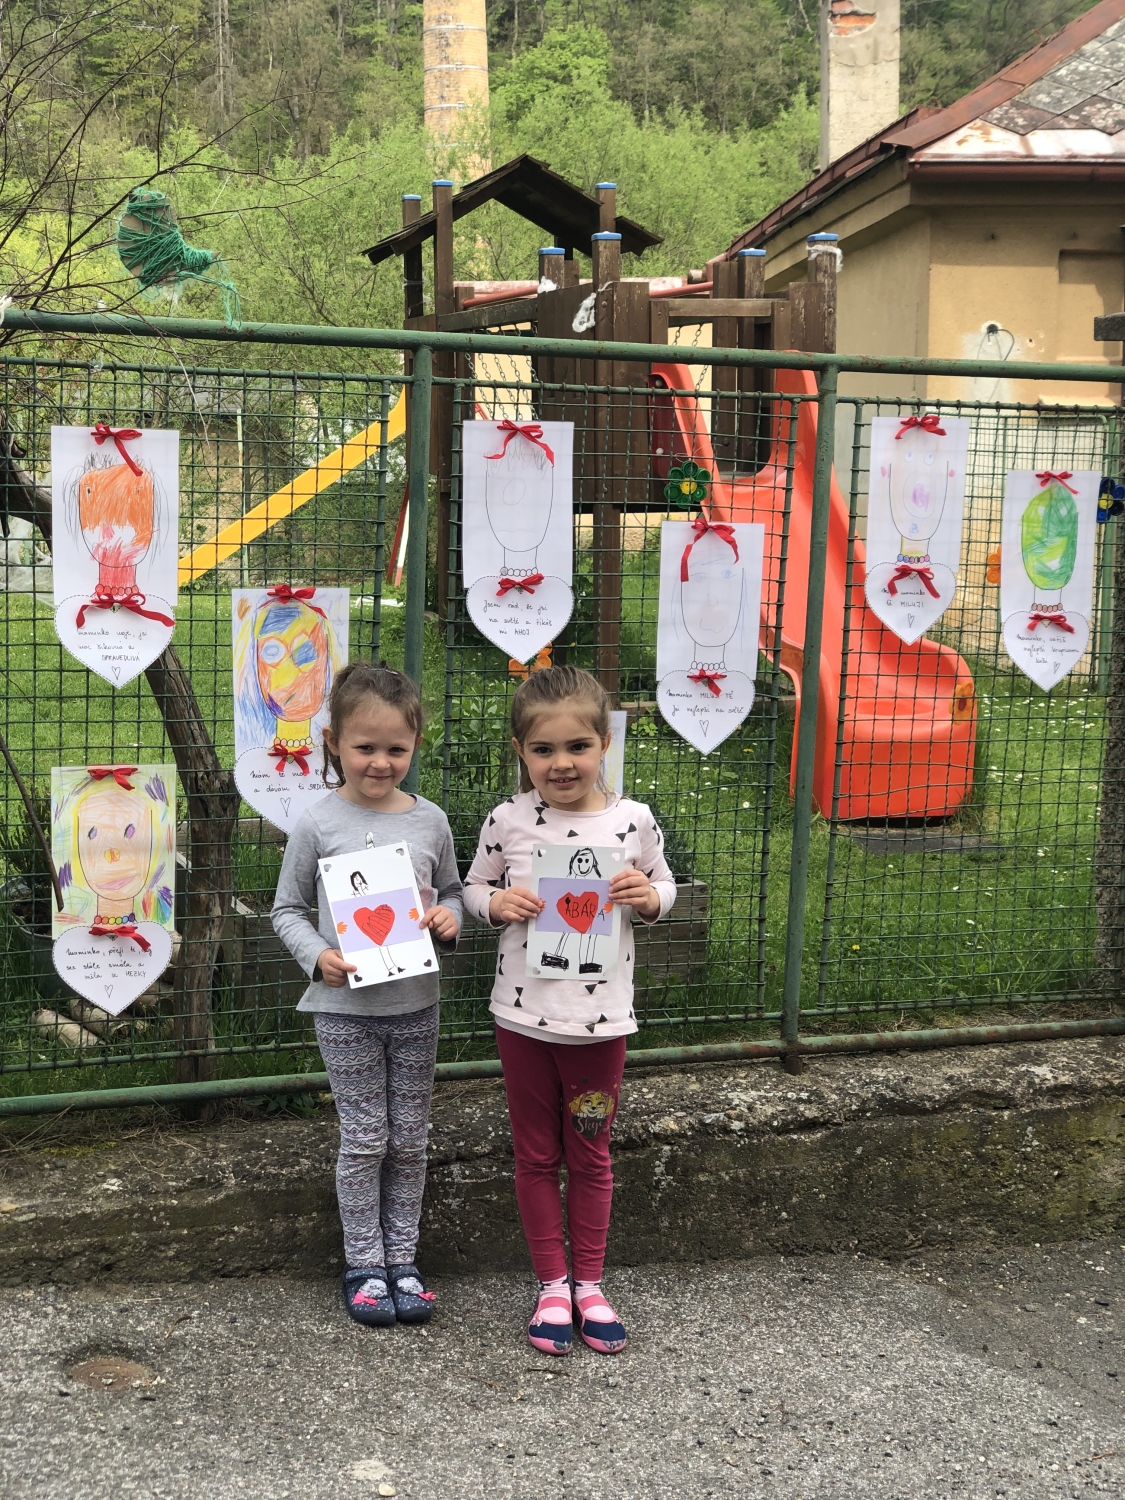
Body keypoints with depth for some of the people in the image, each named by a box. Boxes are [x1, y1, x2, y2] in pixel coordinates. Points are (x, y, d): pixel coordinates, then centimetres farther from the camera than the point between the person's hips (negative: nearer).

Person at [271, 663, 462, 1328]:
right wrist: (318, 956, -16)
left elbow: (452, 891, 14)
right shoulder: (318, 824, -8)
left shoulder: (430, 820, -1)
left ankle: (402, 1259, 25)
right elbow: (288, 908, 1)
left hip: (415, 1004, 3)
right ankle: (365, 1265, 20)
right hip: (346, 1007, -2)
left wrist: (451, 919, -8)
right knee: (365, 1140, 5)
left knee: (409, 1140, 11)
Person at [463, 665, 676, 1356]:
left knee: (591, 1156, 14)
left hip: (600, 1019, 0)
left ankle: (590, 1282, 29)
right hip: (525, 1016, 0)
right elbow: (473, 887, 6)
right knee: (537, 1155, 12)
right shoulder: (508, 821, -7)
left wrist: (649, 897, -14)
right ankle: (553, 1283, 28)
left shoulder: (633, 820, -7)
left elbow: (666, 887, 8)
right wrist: (495, 902, -15)